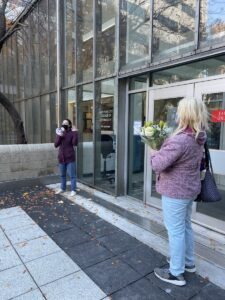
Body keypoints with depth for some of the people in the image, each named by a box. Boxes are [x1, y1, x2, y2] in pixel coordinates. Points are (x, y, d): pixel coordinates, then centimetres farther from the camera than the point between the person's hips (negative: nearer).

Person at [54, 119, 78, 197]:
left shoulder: (71, 133, -7)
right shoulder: (59, 133, 7)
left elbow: (75, 143, -22)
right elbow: (56, 145, -3)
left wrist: (75, 133, -24)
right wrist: (59, 136, -16)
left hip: (70, 157, -5)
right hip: (61, 157, 5)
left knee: (72, 175, -1)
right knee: (62, 175, 18)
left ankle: (73, 190, 9)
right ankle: (62, 188, 34)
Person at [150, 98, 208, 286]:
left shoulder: (179, 140, -28)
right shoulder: (199, 138, 2)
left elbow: (158, 165, -25)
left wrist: (154, 152, -5)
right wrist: (162, 150, 7)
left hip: (175, 192, -9)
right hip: (190, 189, 9)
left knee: (175, 231, 5)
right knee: (186, 226, 23)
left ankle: (176, 273, 22)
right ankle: (188, 262, 41)